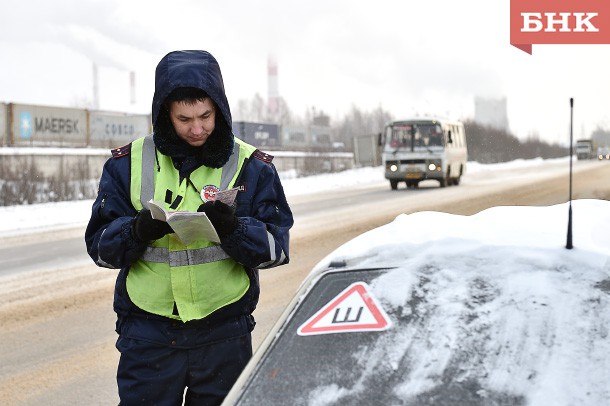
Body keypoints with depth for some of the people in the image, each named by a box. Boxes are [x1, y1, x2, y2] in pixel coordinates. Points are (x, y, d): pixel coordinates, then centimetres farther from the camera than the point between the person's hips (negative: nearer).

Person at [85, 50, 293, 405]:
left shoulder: (252, 167, 0)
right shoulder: (128, 164, 1)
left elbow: (276, 246, -4)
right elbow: (100, 245, -1)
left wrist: (234, 229, -24)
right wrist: (138, 231, -22)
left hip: (224, 334, 0)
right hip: (148, 333, 0)